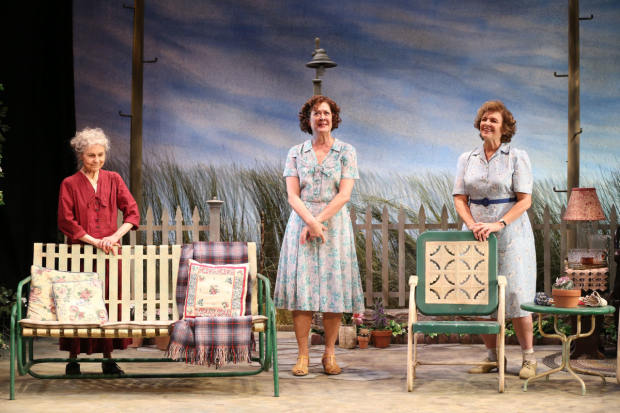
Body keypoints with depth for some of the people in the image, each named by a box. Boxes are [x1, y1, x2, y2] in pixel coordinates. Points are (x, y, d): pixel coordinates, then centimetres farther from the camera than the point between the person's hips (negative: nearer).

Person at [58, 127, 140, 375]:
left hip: (110, 253, 2)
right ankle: (73, 360, 8)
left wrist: (115, 236, -13)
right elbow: (66, 221, -5)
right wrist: (95, 241, -13)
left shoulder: (113, 180, 8)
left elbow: (132, 213, 2)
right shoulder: (70, 184, 0)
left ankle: (108, 359, 12)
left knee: (110, 303, 4)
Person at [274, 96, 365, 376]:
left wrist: (319, 220, -13)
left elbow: (344, 195, -4)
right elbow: (293, 195, 0)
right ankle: (302, 355, -1)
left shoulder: (346, 152, 5)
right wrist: (311, 221, -16)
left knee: (334, 287, -2)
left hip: (335, 224, 0)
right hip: (301, 223, 0)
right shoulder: (296, 153, 8)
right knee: (301, 286, -5)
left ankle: (329, 354, 8)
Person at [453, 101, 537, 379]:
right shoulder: (467, 159, 10)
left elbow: (525, 200, -6)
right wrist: (473, 225, -11)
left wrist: (498, 224, -18)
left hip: (510, 233, -4)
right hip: (476, 235, 4)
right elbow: (459, 199, 7)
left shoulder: (517, 158, -1)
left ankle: (529, 358, 4)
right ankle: (493, 356, 13)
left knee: (515, 295, -6)